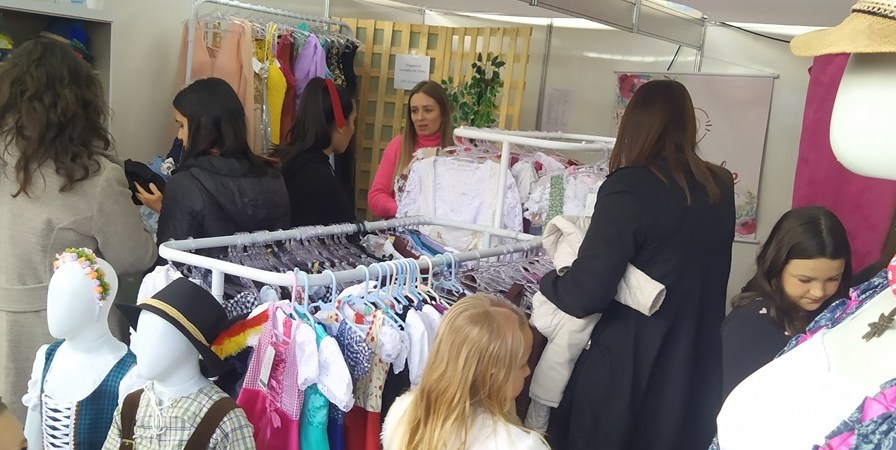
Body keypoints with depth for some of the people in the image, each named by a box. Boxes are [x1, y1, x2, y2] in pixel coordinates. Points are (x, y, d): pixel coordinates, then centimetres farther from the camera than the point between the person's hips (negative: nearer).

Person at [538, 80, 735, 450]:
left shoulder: (631, 186, -19)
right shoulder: (721, 188, -1)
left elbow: (584, 294, -23)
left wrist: (549, 280, -1)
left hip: (627, 366, -6)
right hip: (697, 364, 6)